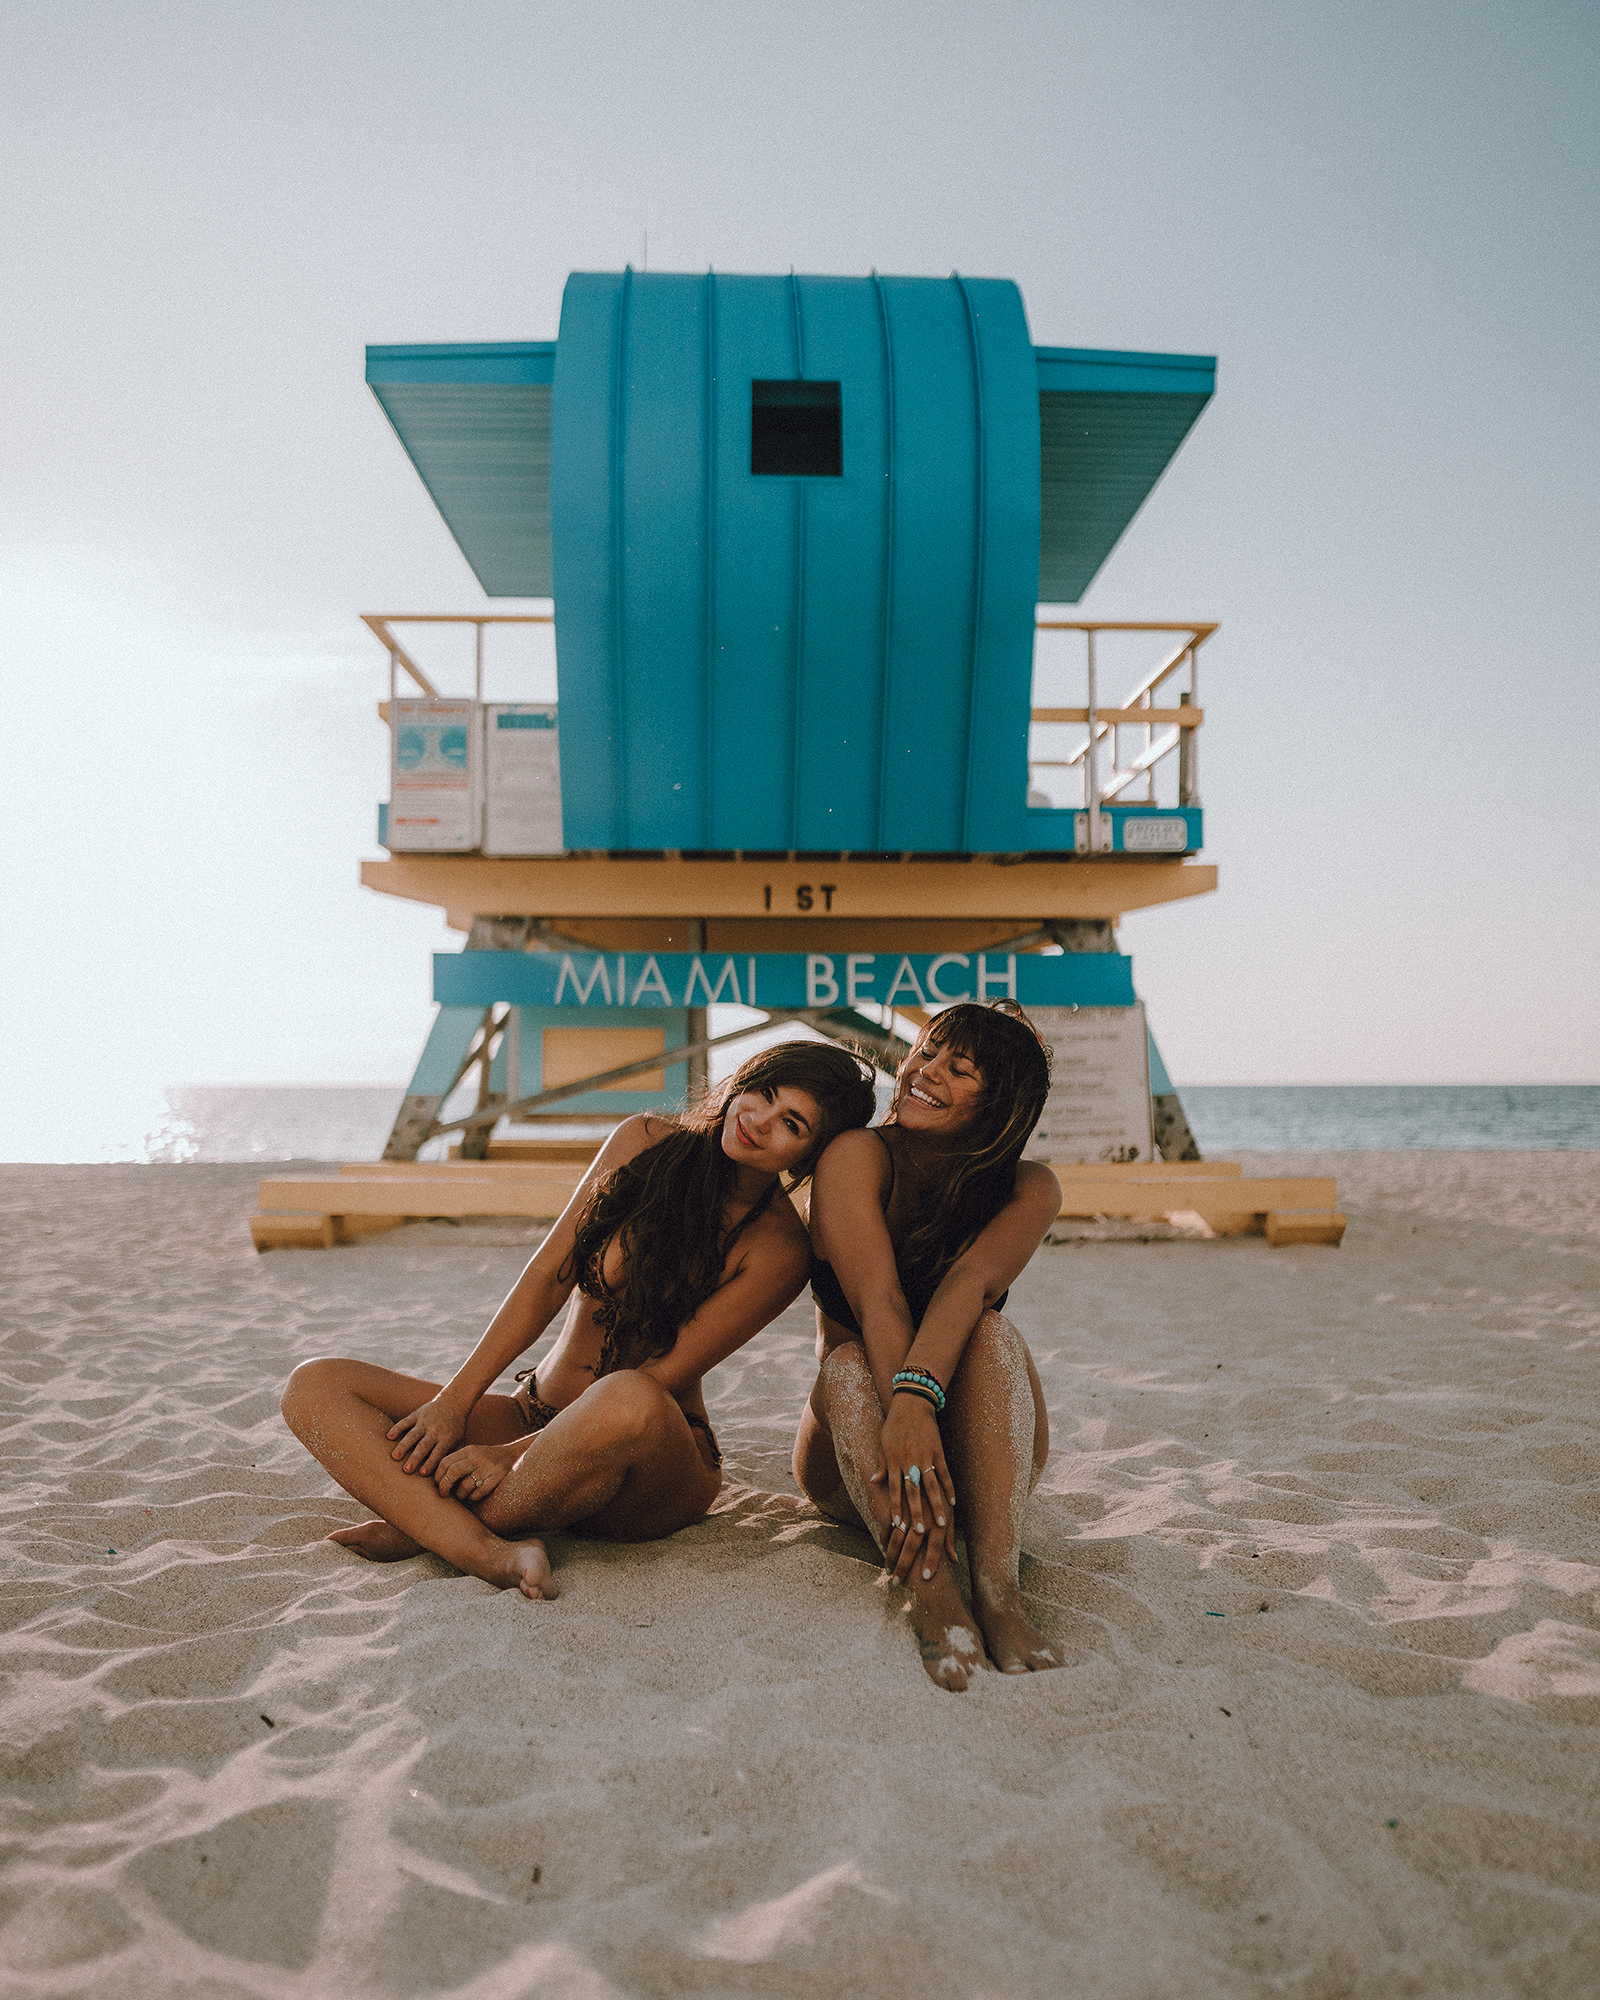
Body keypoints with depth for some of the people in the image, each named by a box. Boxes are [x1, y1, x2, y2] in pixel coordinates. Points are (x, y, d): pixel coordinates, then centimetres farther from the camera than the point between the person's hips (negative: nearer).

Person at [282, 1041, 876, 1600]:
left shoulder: (779, 1249, -13)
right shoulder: (644, 1142, -1)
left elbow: (663, 1380, -16)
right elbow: (548, 1278, -2)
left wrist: (509, 1456, -21)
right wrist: (453, 1401, -11)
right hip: (536, 1415, 5)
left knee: (628, 1401, -42)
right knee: (315, 1386, -13)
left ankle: (420, 1527, -17)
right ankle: (491, 1553, -32)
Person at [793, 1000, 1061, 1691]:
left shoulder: (1028, 1190, -8)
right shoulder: (859, 1155, -14)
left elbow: (970, 1283, -30)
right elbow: (877, 1302, -28)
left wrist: (919, 1395, -48)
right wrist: (906, 1422, -45)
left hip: (978, 1451, 1)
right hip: (853, 1456, -1)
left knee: (993, 1334, -29)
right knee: (848, 1367, -32)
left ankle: (999, 1590, -43)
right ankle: (933, 1595, -49)